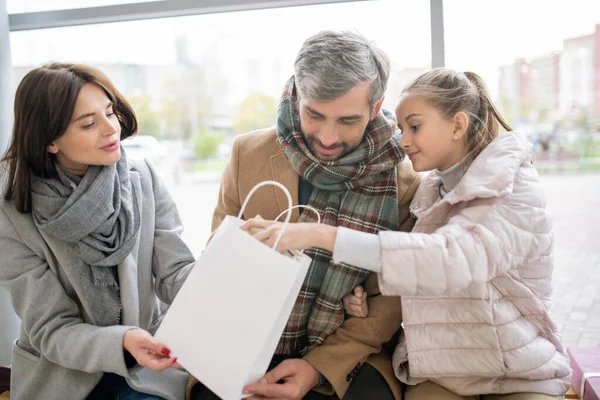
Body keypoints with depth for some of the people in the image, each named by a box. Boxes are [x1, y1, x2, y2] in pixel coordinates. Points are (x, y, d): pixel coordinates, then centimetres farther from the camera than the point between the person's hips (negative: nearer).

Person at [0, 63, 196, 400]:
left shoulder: (144, 179, -7)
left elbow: (176, 271, -11)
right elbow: (51, 332, -14)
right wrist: (122, 343, -32)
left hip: (148, 359, 1)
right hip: (60, 373, -1)